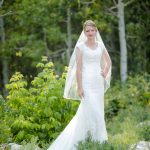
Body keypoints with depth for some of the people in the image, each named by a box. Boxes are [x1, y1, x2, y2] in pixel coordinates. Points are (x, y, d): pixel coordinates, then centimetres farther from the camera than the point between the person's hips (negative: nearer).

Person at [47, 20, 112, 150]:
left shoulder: (100, 45, 10)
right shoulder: (80, 46, -3)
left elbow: (108, 62, 23)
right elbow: (78, 68, -7)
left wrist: (105, 74, 6)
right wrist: (79, 87, -13)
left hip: (98, 82, 5)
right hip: (87, 82, -5)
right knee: (92, 111, -10)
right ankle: (97, 138, -4)